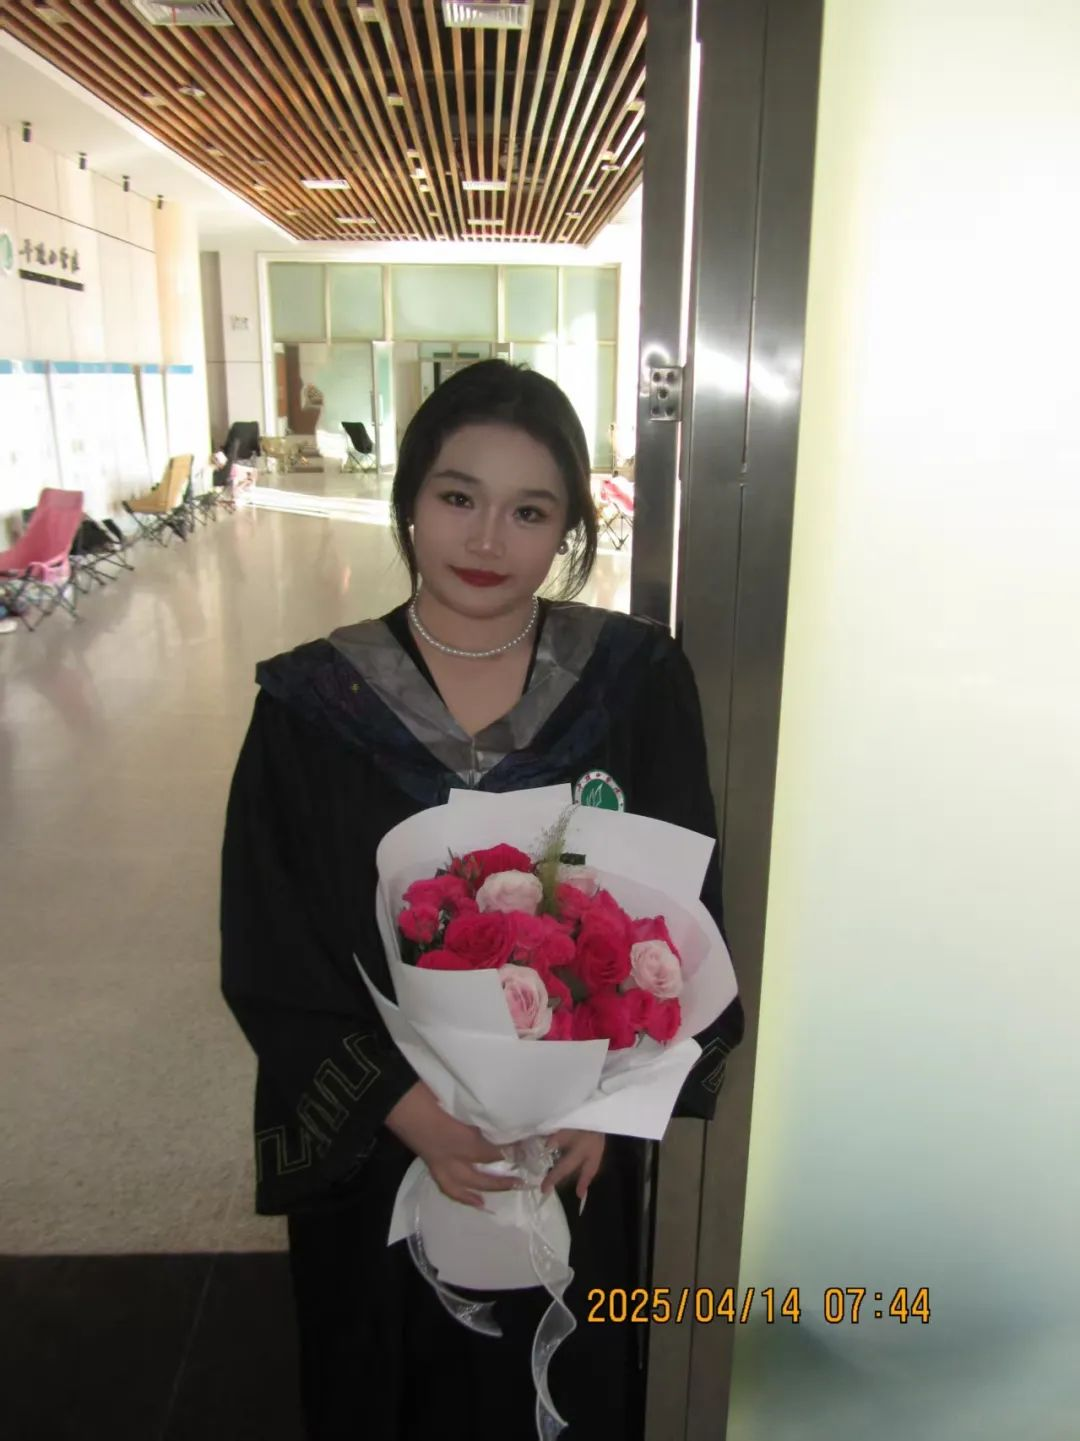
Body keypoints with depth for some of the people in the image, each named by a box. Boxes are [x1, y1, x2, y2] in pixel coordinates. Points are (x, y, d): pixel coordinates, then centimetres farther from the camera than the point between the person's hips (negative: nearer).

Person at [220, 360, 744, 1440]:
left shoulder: (639, 682, -10)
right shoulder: (313, 704, -13)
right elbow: (269, 957, -10)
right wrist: (407, 1107, -19)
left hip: (577, 1149, 1)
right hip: (378, 1147, 0)